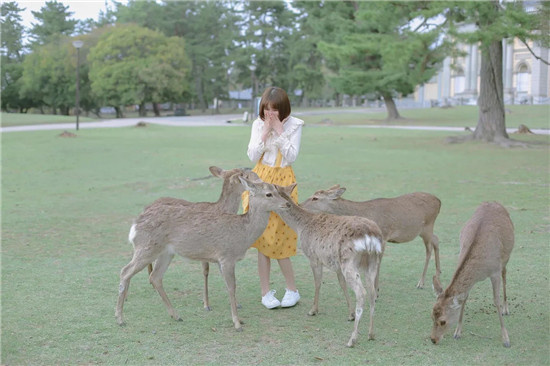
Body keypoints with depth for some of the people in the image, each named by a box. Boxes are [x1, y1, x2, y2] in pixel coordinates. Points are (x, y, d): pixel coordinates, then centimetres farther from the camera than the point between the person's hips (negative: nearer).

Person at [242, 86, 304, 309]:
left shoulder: (294, 125, -1)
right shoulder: (258, 125, 5)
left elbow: (292, 156, -10)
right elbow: (253, 156, -3)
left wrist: (279, 131, -13)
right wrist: (265, 132, -10)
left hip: (282, 182, -2)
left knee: (277, 240, -3)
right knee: (262, 239, 1)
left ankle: (292, 290, 14)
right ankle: (265, 292, 11)